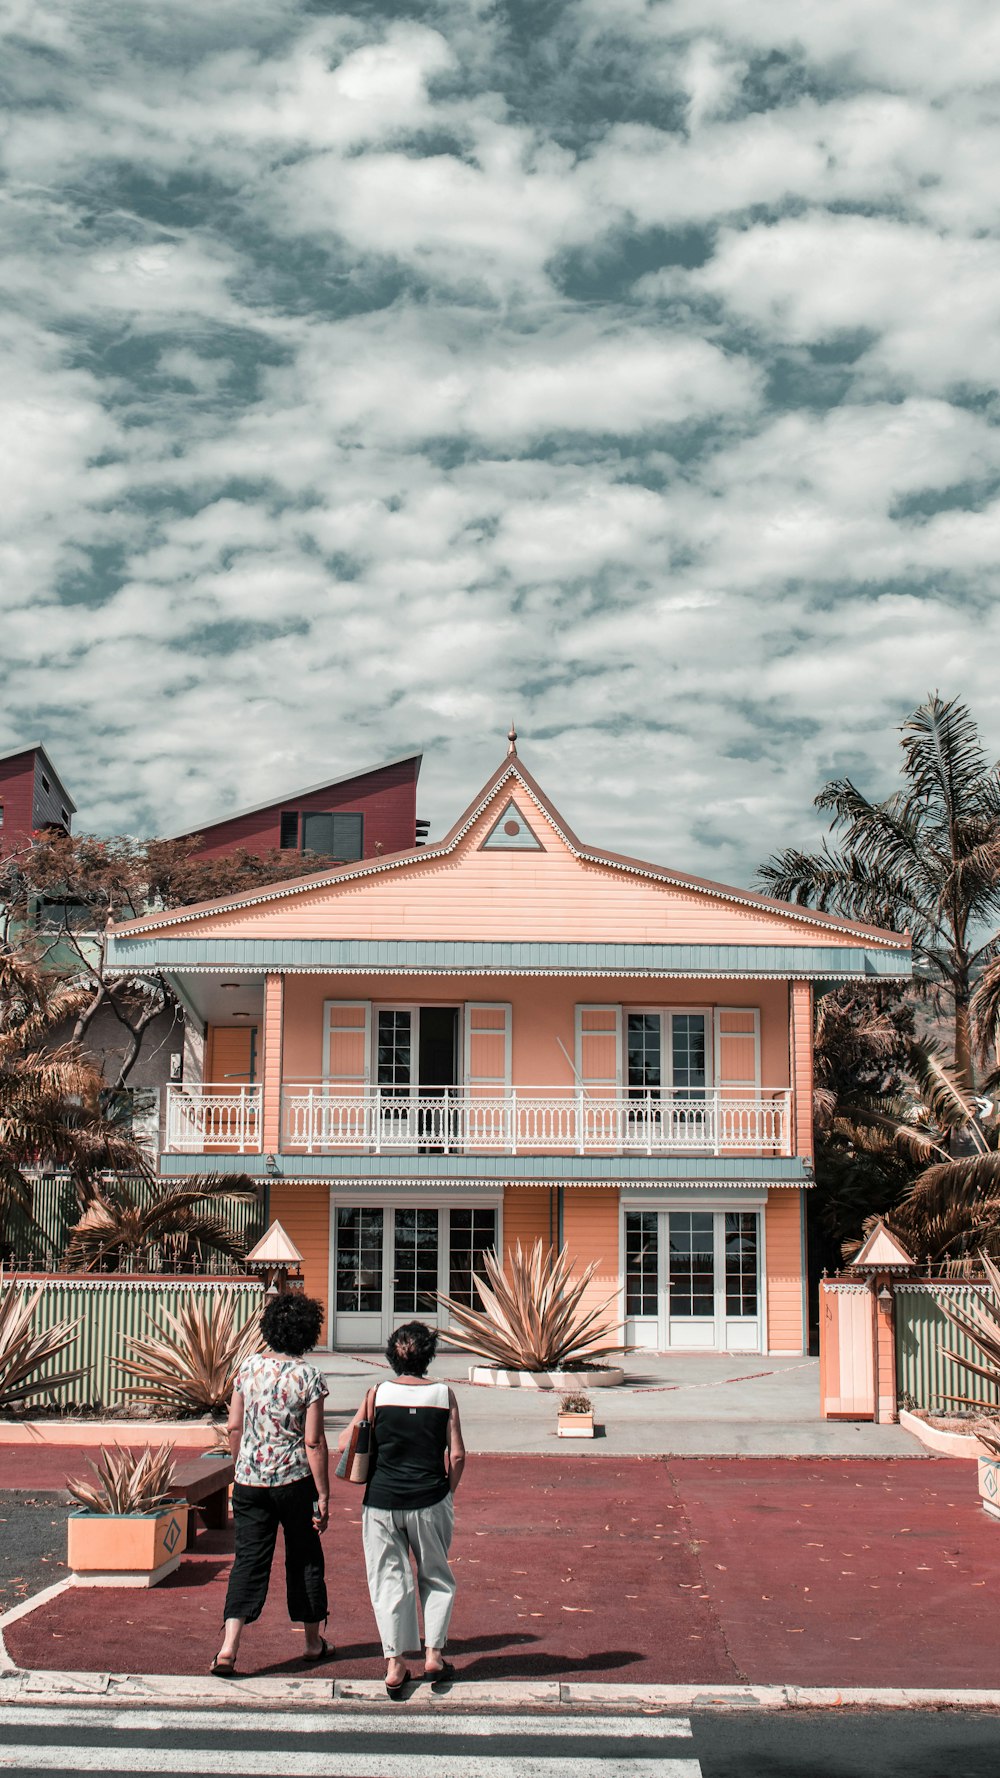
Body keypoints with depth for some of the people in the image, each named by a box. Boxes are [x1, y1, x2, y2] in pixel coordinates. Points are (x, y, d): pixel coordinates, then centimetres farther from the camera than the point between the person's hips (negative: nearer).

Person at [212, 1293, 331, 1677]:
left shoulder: (249, 1367, 1)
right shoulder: (308, 1377, -11)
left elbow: (234, 1428, 6)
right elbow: (313, 1441, -12)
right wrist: (323, 1494, -7)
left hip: (249, 1480, 3)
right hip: (294, 1479, -3)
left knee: (249, 1559, 4)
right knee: (305, 1558, 14)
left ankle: (229, 1646, -11)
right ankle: (313, 1642, 27)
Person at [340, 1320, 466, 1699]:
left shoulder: (378, 1394, -5)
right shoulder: (444, 1395, -4)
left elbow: (345, 1443, -1)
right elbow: (457, 1455, -4)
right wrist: (448, 1491, 11)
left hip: (382, 1501, 0)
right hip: (429, 1501, 0)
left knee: (388, 1579, 9)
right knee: (436, 1578, 19)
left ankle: (394, 1664, 7)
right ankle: (433, 1654, 15)